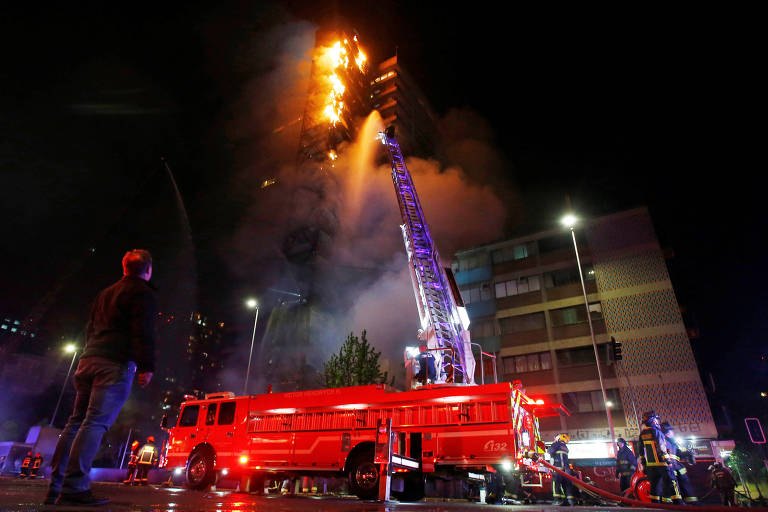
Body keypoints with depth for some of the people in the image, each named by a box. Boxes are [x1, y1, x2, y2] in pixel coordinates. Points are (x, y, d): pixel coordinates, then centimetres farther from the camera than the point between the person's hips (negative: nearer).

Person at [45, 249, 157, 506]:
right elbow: (143, 332, -14)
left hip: (89, 359, 8)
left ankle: (55, 487, 11)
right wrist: (147, 366, -14)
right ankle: (74, 488, -15)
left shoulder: (105, 293, 24)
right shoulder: (143, 292, -3)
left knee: (76, 422, 10)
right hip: (117, 363, -8)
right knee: (96, 423, -12)